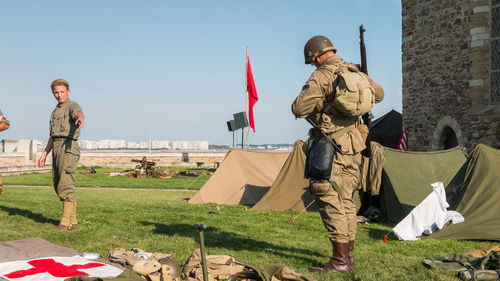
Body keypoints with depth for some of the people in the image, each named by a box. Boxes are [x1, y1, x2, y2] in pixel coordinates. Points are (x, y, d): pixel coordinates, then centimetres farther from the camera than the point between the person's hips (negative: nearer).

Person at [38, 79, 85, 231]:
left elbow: (79, 113, -29)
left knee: (65, 185, -11)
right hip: (56, 148, 9)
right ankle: (72, 219, 18)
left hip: (68, 147, -9)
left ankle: (66, 222, -8)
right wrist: (44, 153, 21)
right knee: (58, 185, 11)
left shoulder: (72, 106, -3)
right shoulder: (56, 111, 24)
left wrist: (80, 119, -52)